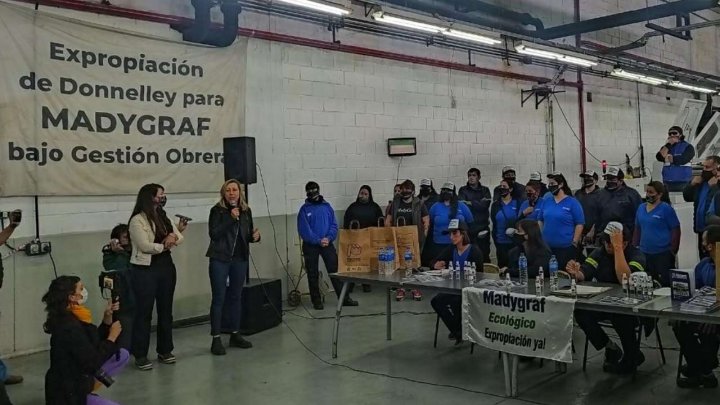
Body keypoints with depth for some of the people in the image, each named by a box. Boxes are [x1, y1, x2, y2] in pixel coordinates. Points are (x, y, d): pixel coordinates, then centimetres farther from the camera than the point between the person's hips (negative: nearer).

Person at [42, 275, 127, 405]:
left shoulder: (74, 318, 3)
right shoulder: (69, 327, -26)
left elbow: (96, 344, 11)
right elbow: (92, 363, -24)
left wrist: (108, 316, -1)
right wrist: (112, 336, -14)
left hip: (78, 378, 9)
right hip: (67, 394, -9)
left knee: (123, 355, 9)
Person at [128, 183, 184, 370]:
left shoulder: (164, 218, 14)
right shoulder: (137, 220, -10)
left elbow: (179, 237, 9)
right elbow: (145, 246, -18)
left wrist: (171, 238, -13)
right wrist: (166, 245, -5)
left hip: (166, 267, 7)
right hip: (145, 270, -7)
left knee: (166, 310, 11)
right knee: (144, 313, -1)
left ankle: (165, 351, 23)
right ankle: (140, 355, 7)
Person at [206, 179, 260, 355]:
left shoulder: (246, 211, 6)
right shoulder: (217, 210, -6)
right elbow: (213, 234, -17)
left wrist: (255, 236, -8)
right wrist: (231, 219, -22)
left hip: (240, 259, 5)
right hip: (220, 259, -4)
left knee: (236, 297, 13)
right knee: (219, 299, -1)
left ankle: (235, 335, 23)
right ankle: (216, 339, 5)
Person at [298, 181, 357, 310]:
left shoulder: (327, 206, 5)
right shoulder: (304, 209, -3)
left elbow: (334, 225, 4)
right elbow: (304, 230, -10)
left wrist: (328, 238, -13)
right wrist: (318, 240, -17)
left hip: (327, 243, 2)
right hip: (310, 246, -2)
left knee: (335, 270, 0)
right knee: (313, 274, 5)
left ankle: (344, 298, 4)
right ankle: (316, 300, 15)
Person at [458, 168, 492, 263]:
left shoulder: (485, 190, 14)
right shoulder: (463, 190, 11)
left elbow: (486, 205, -4)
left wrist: (470, 203, -6)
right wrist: (479, 203, -10)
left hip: (483, 228, 1)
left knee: (484, 254, 0)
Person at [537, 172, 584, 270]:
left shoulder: (572, 203, -4)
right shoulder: (546, 202, 10)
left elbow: (580, 224, -5)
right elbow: (540, 220, 17)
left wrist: (574, 243, -9)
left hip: (566, 248, -5)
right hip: (547, 247, 5)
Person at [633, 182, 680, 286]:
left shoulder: (666, 209, -6)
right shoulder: (641, 208, 11)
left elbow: (675, 230, -7)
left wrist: (673, 251, -10)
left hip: (663, 254, -6)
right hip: (644, 253, 6)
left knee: (665, 283, -4)